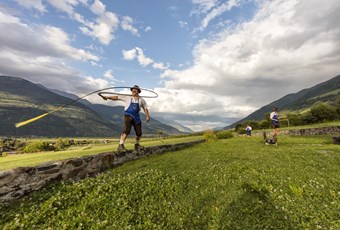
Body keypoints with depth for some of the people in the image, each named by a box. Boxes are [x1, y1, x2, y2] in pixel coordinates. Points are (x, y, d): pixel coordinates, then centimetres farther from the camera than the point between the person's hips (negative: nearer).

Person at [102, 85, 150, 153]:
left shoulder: (141, 99, 8)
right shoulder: (127, 97, 2)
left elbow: (145, 108, 10)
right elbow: (117, 97, -2)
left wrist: (147, 116, -2)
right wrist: (108, 97, -14)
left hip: (136, 116, 4)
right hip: (128, 115, -3)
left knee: (139, 133, 6)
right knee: (127, 130, -23)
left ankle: (136, 145, 30)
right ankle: (120, 146, -20)